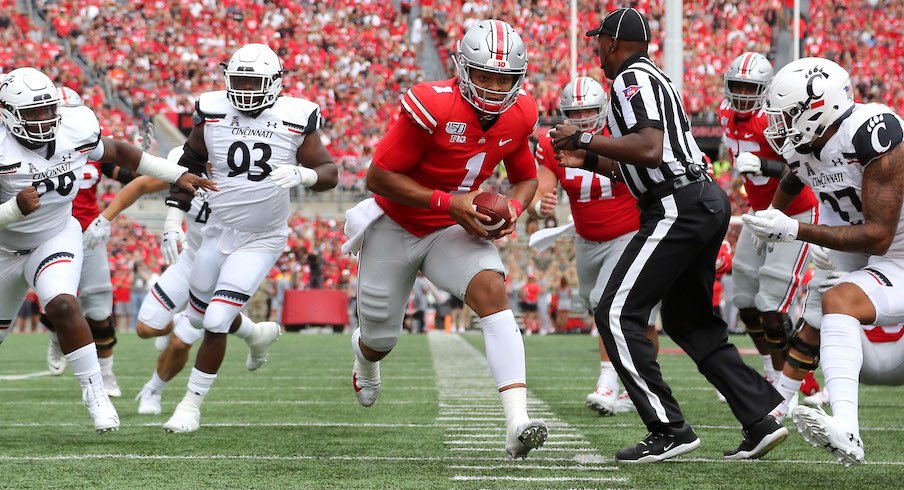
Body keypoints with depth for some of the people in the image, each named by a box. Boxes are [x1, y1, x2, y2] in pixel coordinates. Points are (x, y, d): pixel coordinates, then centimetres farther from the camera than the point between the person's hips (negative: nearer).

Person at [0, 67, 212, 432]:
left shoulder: (76, 129, -16)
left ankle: (94, 391, -20)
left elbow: (115, 152, 5)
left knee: (62, 307, -29)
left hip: (56, 239, 0)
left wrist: (177, 175, 6)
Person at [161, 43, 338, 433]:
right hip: (217, 232, 4)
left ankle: (192, 404, 3)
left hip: (262, 240, -4)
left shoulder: (296, 118, -12)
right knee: (198, 317, 18)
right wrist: (175, 215, 3)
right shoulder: (211, 112, -6)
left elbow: (329, 173, -5)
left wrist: (300, 175, -27)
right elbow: (189, 163, 8)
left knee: (216, 323, -14)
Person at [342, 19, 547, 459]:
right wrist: (448, 202, -29)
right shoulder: (432, 107, -28)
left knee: (492, 291, -27)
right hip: (396, 226, -3)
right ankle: (365, 357, 55)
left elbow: (526, 178, 9)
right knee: (381, 339, 10)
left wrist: (513, 207, -15)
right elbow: (378, 177, -23)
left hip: (454, 231, 3)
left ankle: (517, 424, -38)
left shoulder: (519, 116, -9)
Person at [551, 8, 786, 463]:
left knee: (618, 315, -7)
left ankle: (669, 429, -10)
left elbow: (649, 150, -23)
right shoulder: (653, 77, 22)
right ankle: (762, 418, 13)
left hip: (678, 209, -10)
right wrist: (587, 158, 28)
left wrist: (584, 138, -16)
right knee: (687, 320, 18)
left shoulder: (632, 79, -9)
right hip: (704, 202, 10)